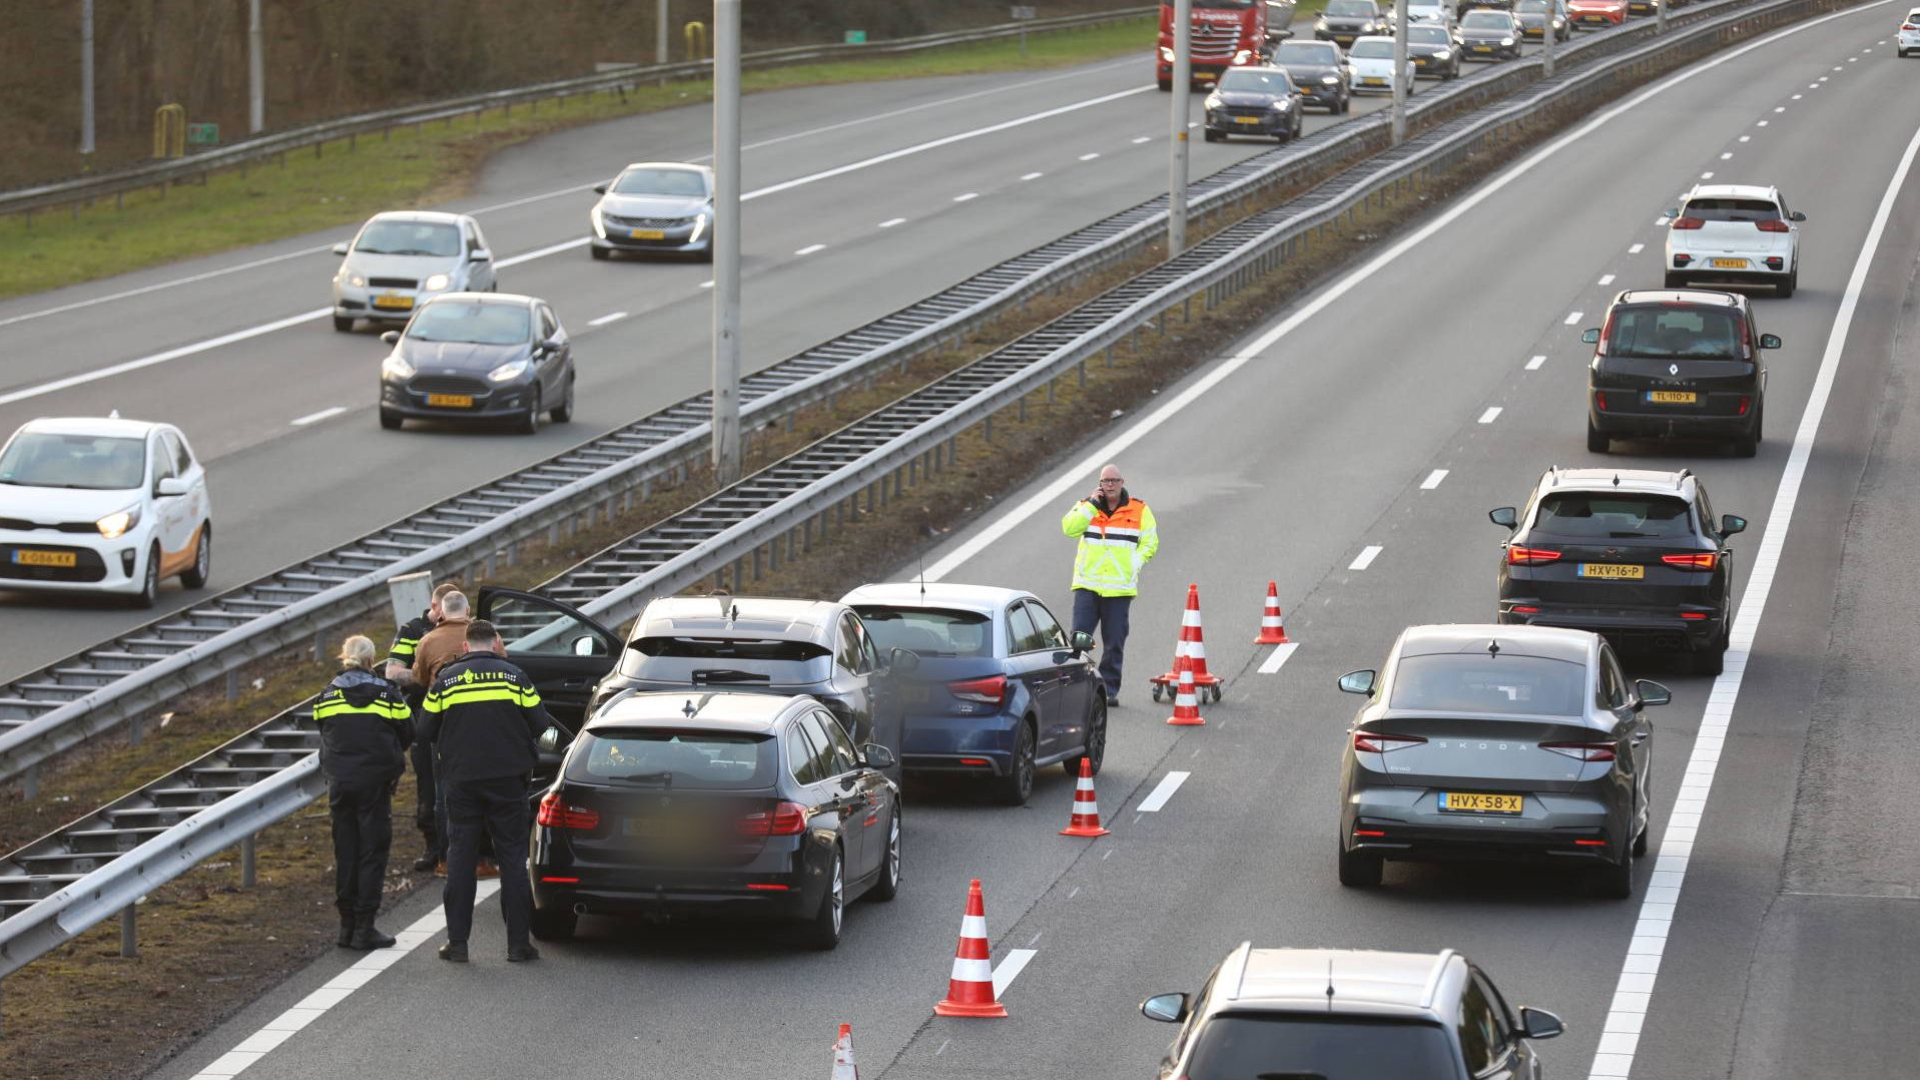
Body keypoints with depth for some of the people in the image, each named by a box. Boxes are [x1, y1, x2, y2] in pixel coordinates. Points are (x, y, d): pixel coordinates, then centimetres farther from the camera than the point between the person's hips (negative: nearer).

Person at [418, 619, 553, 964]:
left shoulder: (445, 680, 1)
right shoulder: (514, 677, -1)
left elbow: (426, 732, 3)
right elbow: (541, 725, 0)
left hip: (461, 780, 1)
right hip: (507, 780, 0)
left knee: (460, 858, 6)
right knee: (513, 858, 4)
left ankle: (457, 942, 4)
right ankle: (518, 942, 2)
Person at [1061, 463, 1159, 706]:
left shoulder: (1139, 510, 7)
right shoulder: (1086, 506, 8)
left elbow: (1150, 543, 10)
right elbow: (1069, 529, -9)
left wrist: (1135, 564, -5)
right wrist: (1091, 504, -10)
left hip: (1120, 587, 0)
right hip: (1087, 585, 0)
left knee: (1114, 644, 4)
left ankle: (1110, 689, 11)